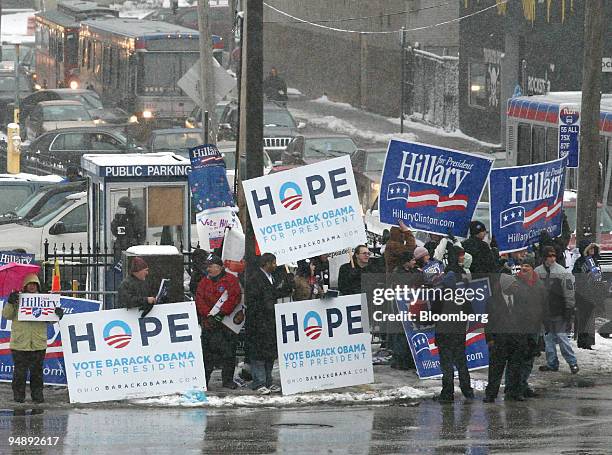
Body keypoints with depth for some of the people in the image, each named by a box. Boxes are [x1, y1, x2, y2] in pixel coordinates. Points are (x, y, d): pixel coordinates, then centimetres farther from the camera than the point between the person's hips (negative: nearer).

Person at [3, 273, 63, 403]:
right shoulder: (17, 300, 6)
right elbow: (7, 315, -1)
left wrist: (58, 313, -11)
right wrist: (10, 303, -16)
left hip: (38, 344, 2)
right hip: (20, 343, -2)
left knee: (37, 371, 5)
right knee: (20, 371, -1)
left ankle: (37, 394, 12)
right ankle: (18, 394, 6)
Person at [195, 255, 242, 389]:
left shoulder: (230, 280, -1)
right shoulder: (204, 281, 11)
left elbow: (234, 298, -11)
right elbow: (199, 300, 4)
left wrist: (222, 314, -17)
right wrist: (209, 315, -11)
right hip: (209, 322, 3)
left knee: (229, 352, 0)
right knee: (207, 353, -1)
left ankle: (228, 379, 8)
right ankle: (203, 380, 3)